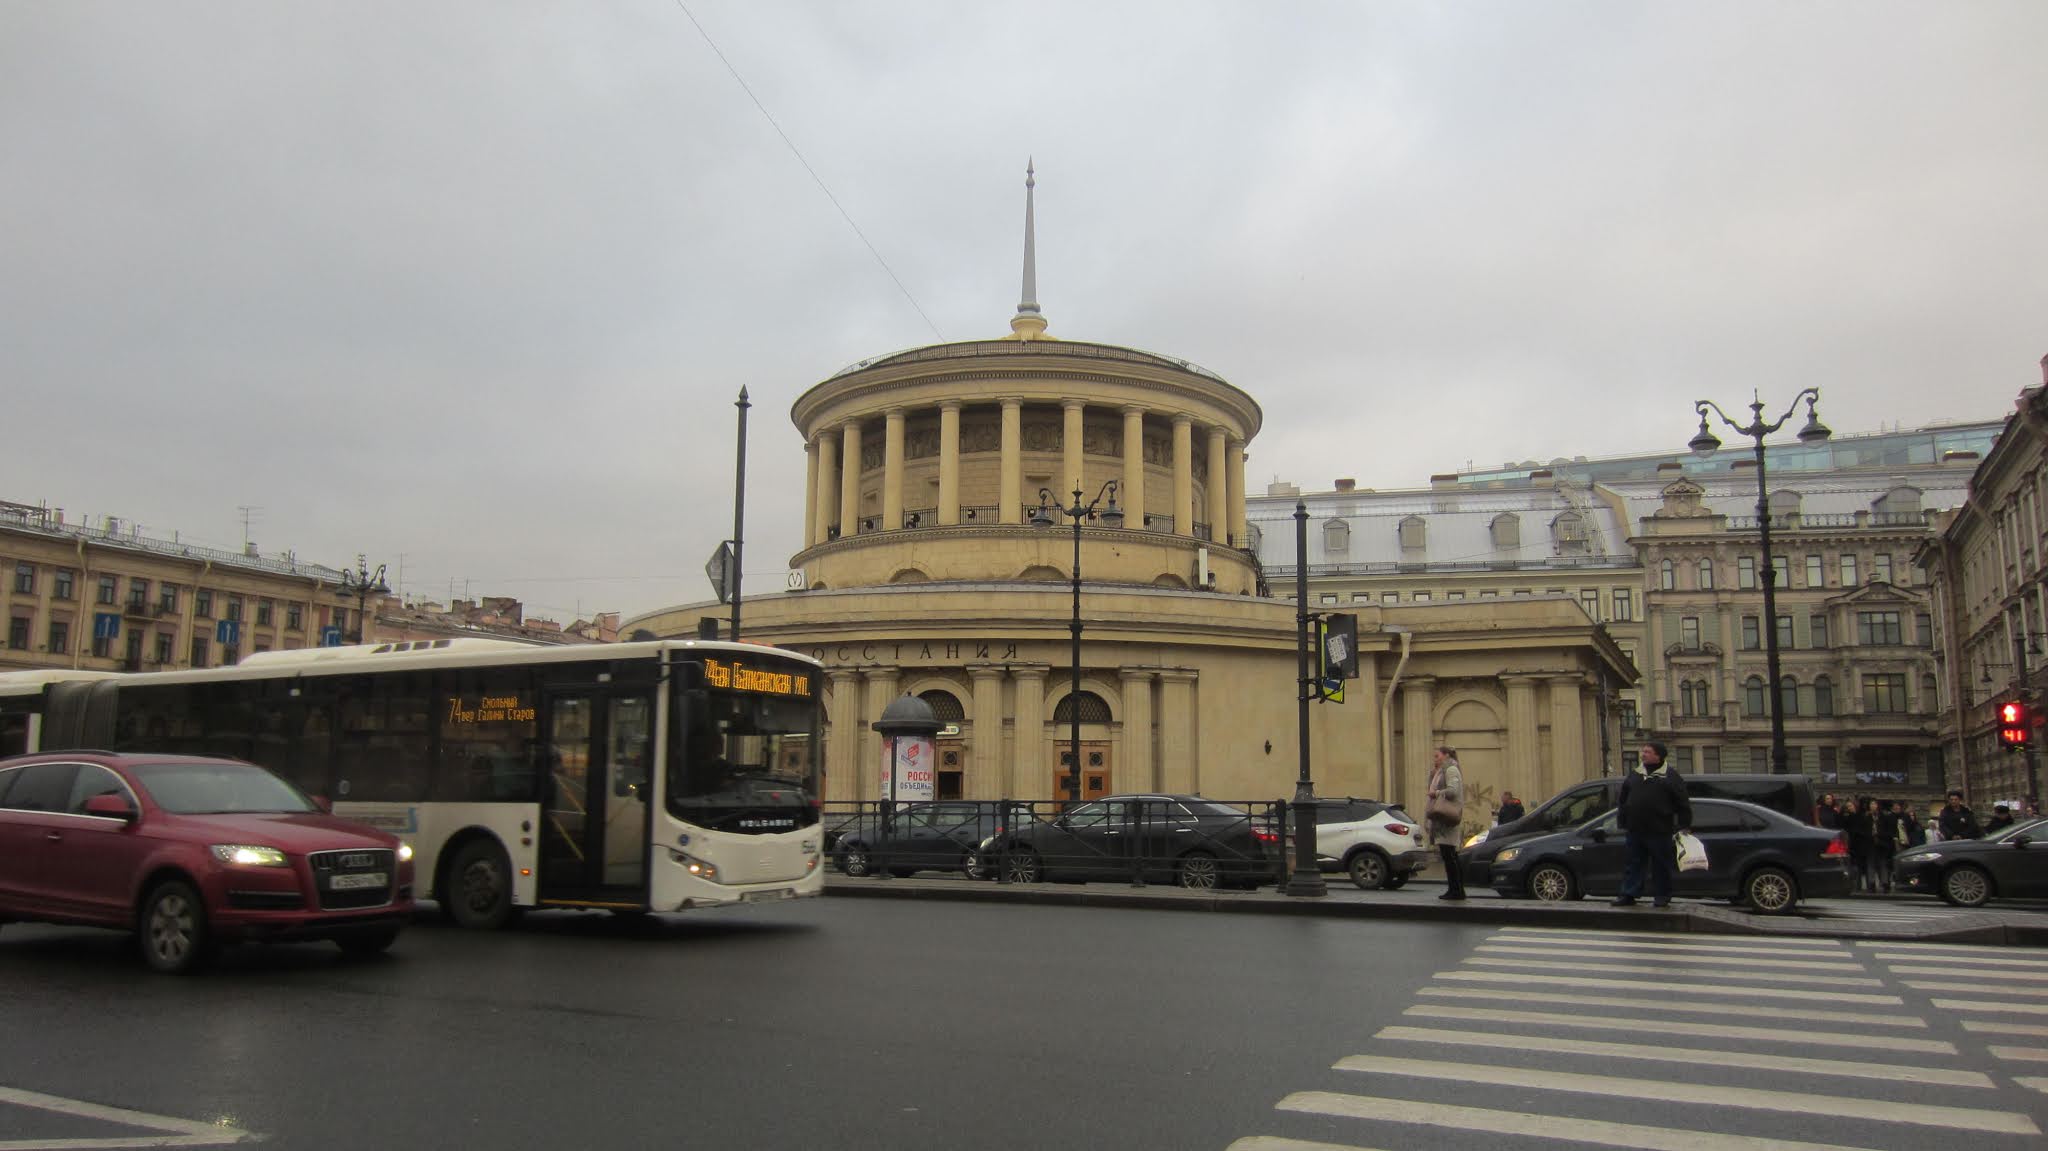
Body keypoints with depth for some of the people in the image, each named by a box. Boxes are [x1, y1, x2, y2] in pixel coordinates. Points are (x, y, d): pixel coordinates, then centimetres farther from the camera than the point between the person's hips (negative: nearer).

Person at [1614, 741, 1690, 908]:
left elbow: (1683, 804, -1)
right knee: (1634, 863, 6)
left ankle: (1661, 896, 13)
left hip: (1659, 831, -4)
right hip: (1635, 831, 4)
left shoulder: (1670, 777, 0)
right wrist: (1622, 821, 11)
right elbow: (1622, 800, 18)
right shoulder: (1634, 775, 13)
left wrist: (1683, 826, -5)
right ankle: (1628, 894, 8)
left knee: (1661, 865, 3)